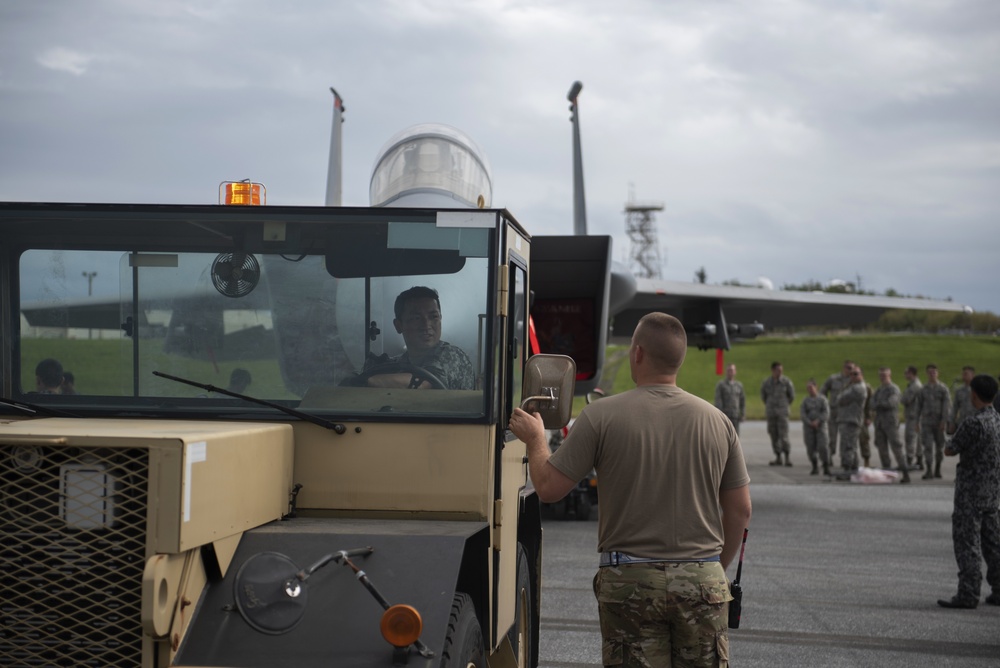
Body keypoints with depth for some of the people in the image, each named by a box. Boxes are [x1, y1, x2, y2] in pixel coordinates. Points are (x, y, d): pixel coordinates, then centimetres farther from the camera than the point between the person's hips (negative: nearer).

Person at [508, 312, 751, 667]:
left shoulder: (601, 416, -7)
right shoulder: (717, 420, 3)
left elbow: (548, 488, -5)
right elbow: (740, 510, 8)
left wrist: (535, 440, 14)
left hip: (630, 581, -2)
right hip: (703, 581, 2)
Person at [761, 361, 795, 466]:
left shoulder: (786, 381, -7)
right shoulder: (766, 382, -1)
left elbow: (792, 396, 5)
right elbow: (763, 396, 16)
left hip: (782, 412, -3)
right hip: (770, 413, 3)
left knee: (783, 435, -11)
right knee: (774, 436, 4)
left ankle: (788, 458, -2)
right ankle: (778, 458, 12)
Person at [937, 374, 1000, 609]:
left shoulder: (973, 423, -19)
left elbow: (950, 451, -13)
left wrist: (951, 444, 6)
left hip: (971, 492, -8)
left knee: (967, 543, -4)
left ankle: (968, 594, -5)